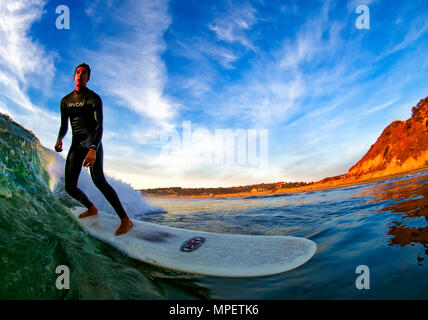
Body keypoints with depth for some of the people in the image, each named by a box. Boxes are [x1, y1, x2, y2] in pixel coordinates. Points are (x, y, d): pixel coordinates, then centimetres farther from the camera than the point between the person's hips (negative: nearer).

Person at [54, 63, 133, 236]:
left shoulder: (94, 98, -2)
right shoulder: (65, 101, 16)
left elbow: (99, 126, -13)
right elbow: (64, 126, 22)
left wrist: (93, 149, -30)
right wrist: (59, 138, -3)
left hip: (92, 141, -6)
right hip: (76, 144, 6)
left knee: (98, 179, -28)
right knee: (70, 187, 1)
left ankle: (125, 220, -31)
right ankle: (91, 209, 30)